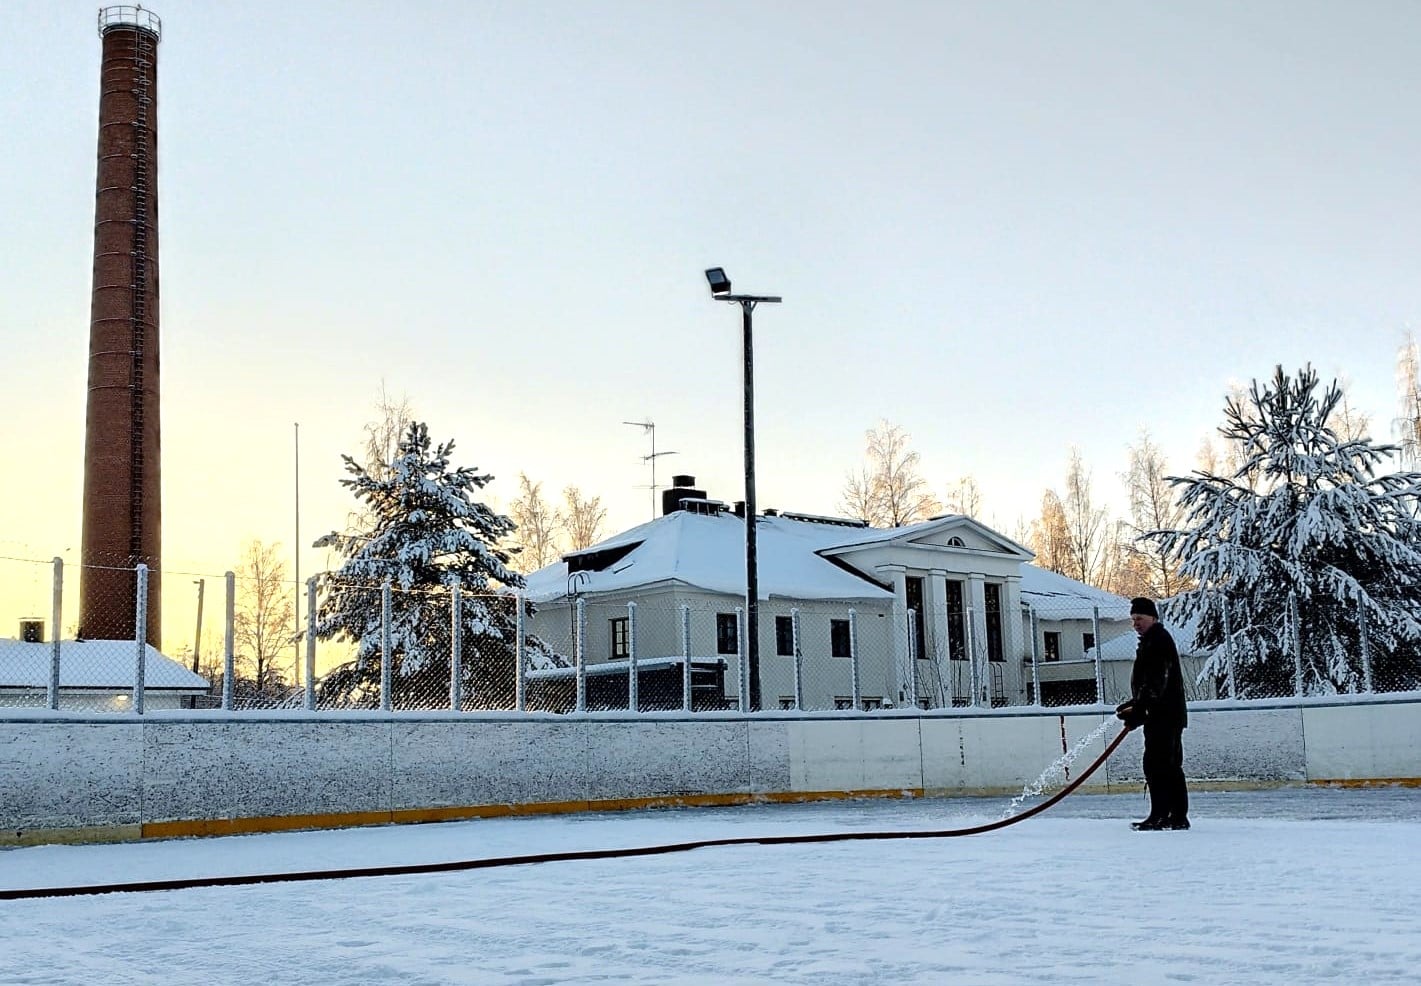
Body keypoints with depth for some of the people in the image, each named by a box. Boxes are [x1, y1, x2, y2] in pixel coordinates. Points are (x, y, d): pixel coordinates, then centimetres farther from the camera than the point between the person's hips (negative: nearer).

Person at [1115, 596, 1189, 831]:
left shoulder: (1158, 640, -12)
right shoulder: (1152, 641, 21)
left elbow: (1156, 682, -21)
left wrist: (1138, 709, -24)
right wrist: (1135, 705, 16)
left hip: (1163, 715, -11)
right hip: (1168, 715, 11)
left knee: (1156, 765, -11)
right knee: (1170, 766, 11)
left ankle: (1160, 816, -12)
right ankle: (1178, 817, 14)